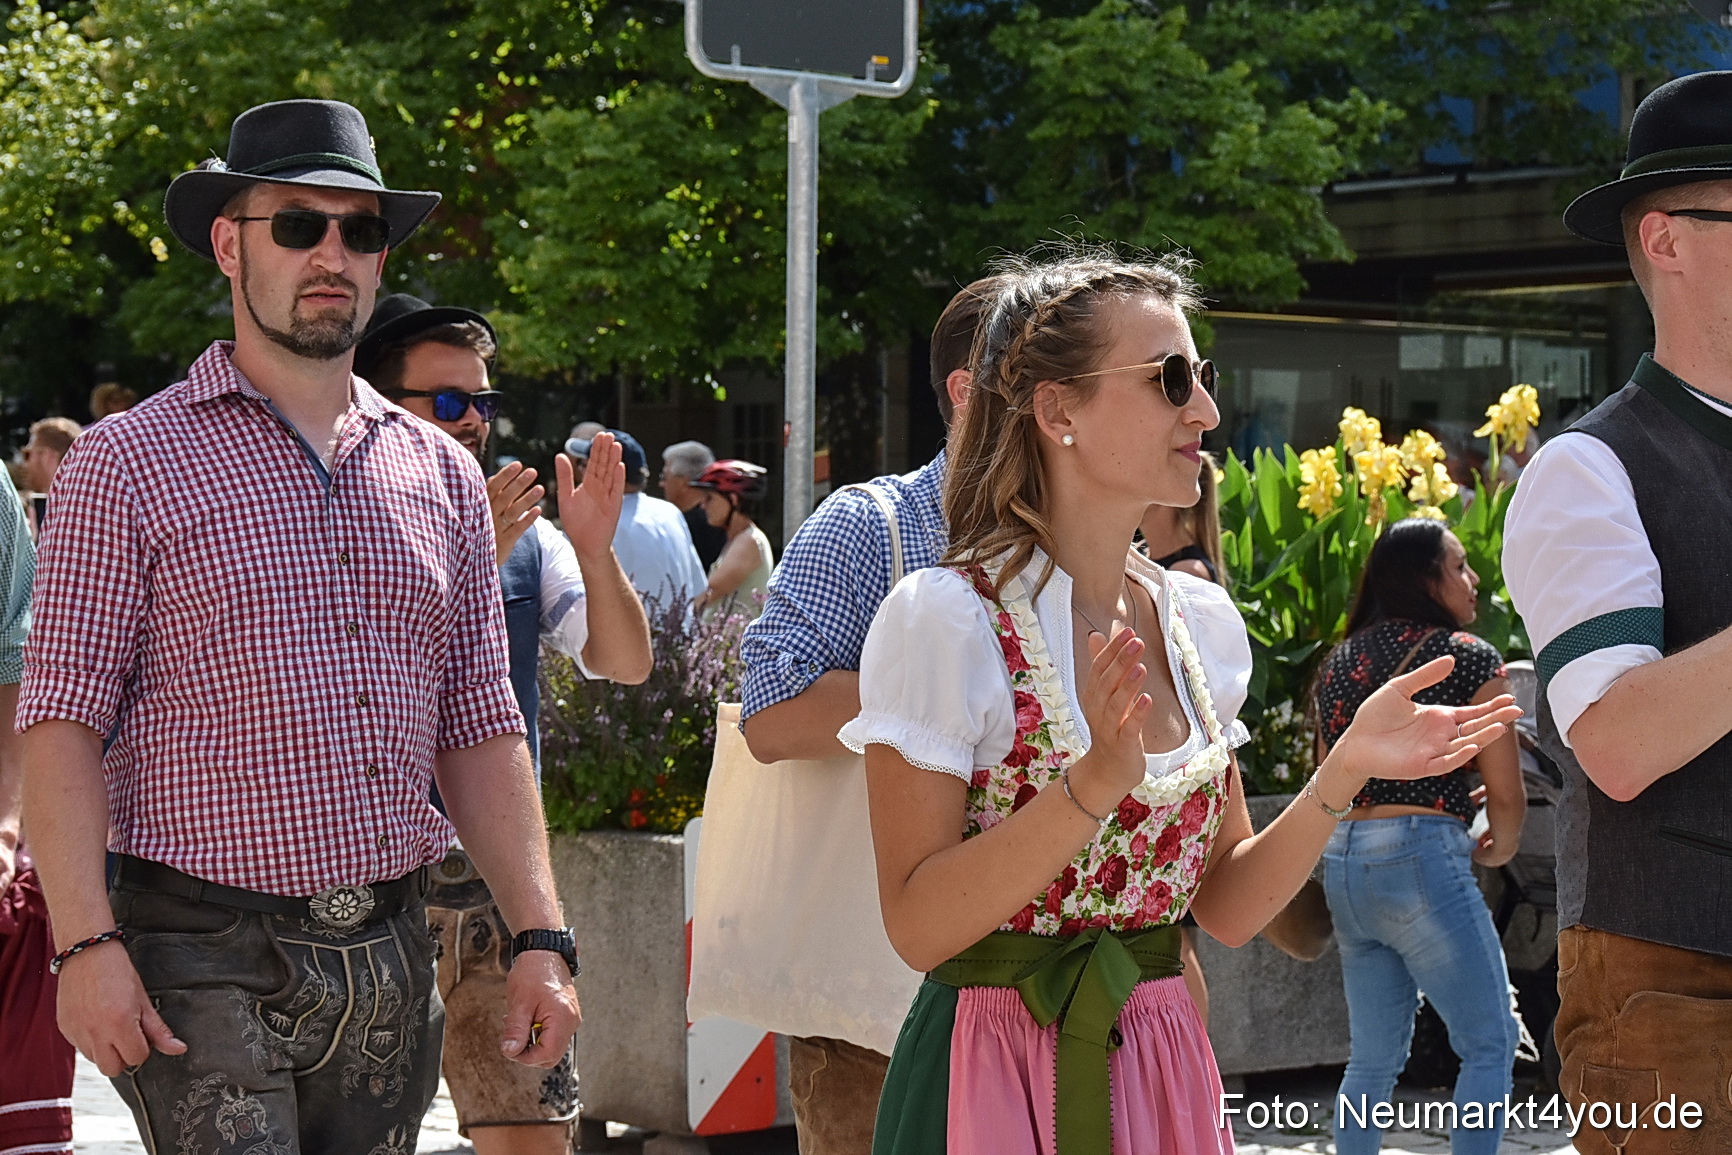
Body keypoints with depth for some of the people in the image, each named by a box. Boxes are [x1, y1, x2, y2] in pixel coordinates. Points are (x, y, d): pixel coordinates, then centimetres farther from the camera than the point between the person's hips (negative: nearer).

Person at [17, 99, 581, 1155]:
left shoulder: (444, 476, 13)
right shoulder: (131, 462, -1)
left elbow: (481, 724, 14)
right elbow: (63, 718, -6)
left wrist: (541, 937, 6)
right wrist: (87, 943, -16)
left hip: (392, 954, 5)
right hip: (206, 958, -5)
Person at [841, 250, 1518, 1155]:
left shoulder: (1202, 622, 5)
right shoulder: (945, 618, -13)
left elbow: (1226, 909, 7)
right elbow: (918, 927, -17)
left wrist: (1343, 774, -7)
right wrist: (1092, 788, -27)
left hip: (1162, 1072, 6)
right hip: (998, 1077, -6)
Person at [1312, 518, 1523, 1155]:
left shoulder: (1339, 661, 14)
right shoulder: (1467, 657, -5)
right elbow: (1506, 793, -7)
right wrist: (1499, 846, 14)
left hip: (1342, 862, 7)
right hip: (1422, 862, -7)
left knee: (1375, 1057, 14)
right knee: (1491, 1045, 2)